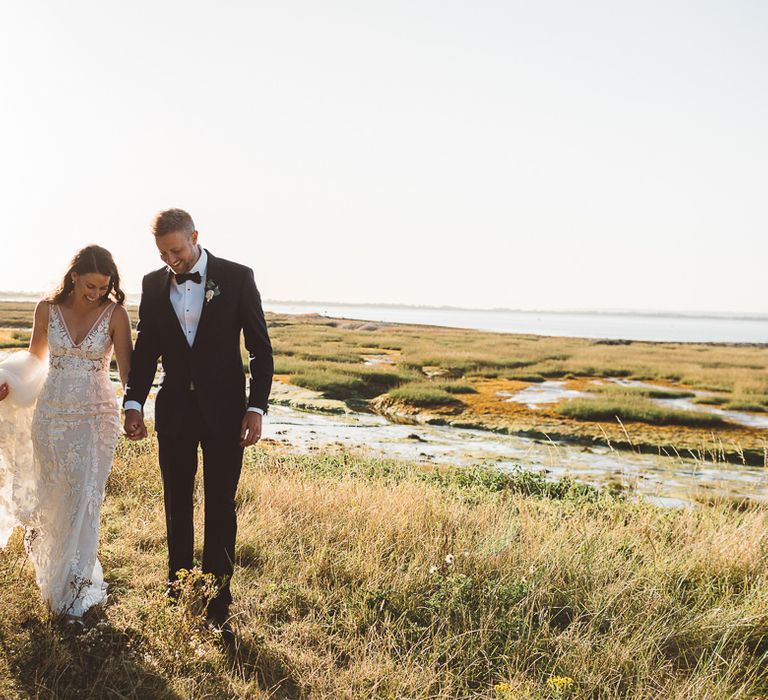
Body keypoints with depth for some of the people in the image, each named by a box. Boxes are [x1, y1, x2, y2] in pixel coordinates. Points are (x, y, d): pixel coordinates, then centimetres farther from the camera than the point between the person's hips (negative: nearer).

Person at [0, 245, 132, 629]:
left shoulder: (115, 314, -10)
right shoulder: (47, 309, -3)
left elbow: (127, 368, -12)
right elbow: (35, 356, 14)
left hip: (96, 416, -2)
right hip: (52, 413, 2)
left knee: (84, 501, -2)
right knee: (52, 498, 14)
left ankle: (73, 596, 7)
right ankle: (55, 574, 40)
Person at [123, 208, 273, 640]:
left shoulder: (237, 278, -7)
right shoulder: (154, 284, 3)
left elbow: (260, 349, -6)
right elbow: (146, 349, 9)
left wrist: (256, 409, -11)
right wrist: (134, 402, -2)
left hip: (223, 410, -3)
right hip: (174, 410, 3)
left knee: (220, 507, 2)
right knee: (177, 503, 14)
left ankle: (217, 604, 11)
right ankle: (178, 586, 30)